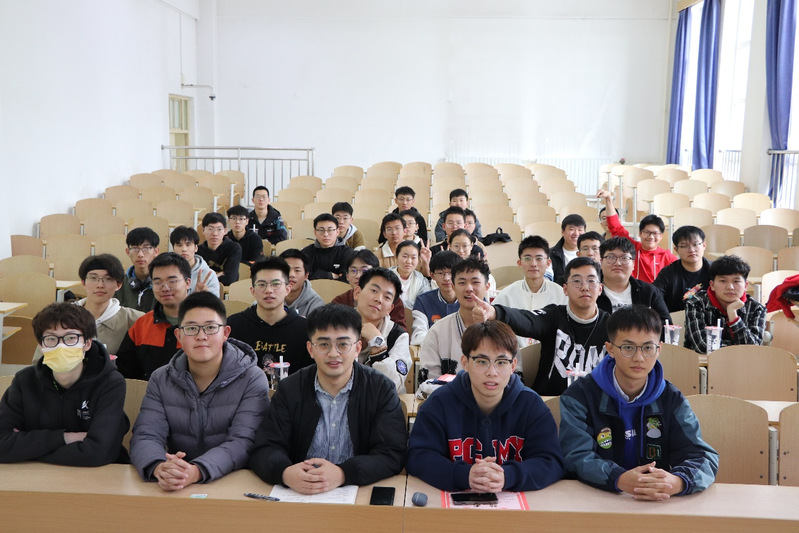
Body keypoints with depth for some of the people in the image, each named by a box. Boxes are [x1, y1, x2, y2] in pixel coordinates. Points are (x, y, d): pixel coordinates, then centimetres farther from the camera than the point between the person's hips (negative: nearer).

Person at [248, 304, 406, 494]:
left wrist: (342, 474, -27)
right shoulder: (290, 389, 5)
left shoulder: (382, 389, 0)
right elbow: (265, 449, -2)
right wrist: (286, 473, -26)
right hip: (298, 492, 1)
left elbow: (392, 455, -9)